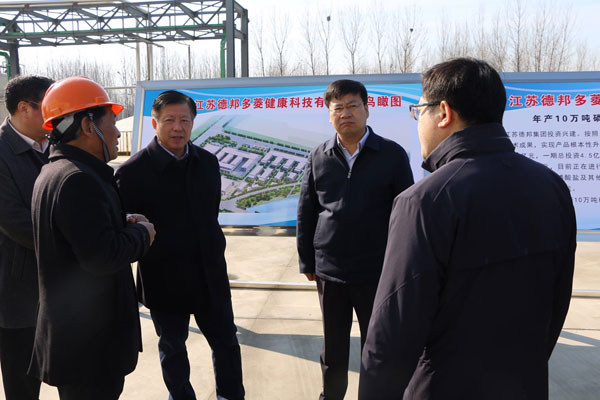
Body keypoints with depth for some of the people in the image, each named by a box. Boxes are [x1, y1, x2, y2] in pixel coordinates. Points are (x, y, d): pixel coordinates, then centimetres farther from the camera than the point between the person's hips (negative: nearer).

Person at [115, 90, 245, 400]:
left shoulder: (207, 162, 3)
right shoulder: (133, 171, -13)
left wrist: (215, 255, 12)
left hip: (210, 276, 4)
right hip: (164, 280, -4)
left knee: (226, 343, 14)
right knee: (172, 350, 16)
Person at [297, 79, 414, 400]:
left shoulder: (392, 155, -4)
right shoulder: (319, 158, 3)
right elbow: (305, 214, 7)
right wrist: (307, 261, 6)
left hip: (378, 271, -2)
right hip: (330, 271, 2)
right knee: (333, 349, 17)